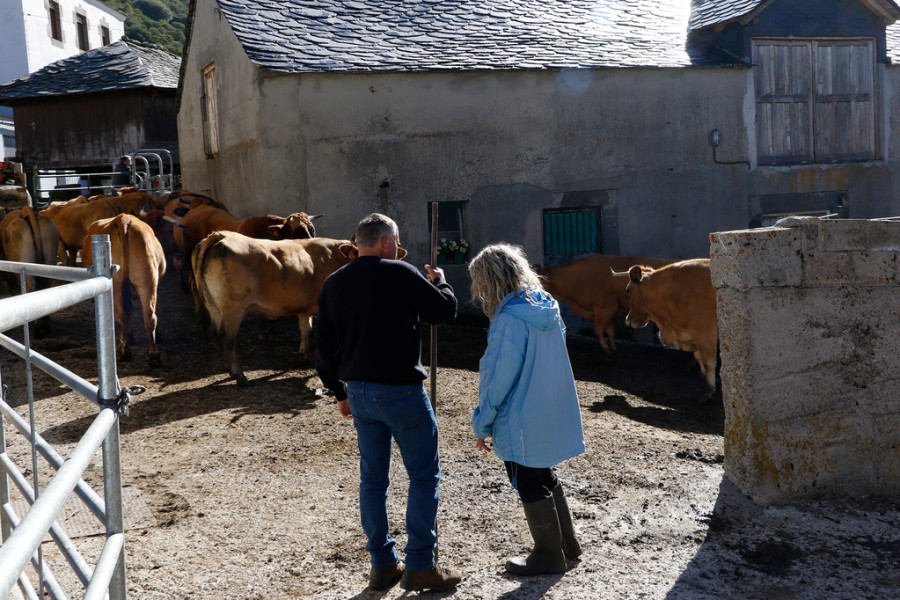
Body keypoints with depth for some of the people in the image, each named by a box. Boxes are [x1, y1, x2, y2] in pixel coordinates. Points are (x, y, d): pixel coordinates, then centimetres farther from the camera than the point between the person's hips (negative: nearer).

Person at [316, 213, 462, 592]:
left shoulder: (333, 284, 8)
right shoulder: (399, 274, -12)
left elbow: (324, 346, 12)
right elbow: (445, 310, -7)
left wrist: (340, 392, 19)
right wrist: (438, 280, 13)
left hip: (359, 391, 7)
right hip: (400, 391, -6)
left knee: (372, 478, 14)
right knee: (424, 475, 5)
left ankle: (382, 565, 21)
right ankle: (419, 566, 8)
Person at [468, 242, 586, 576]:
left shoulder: (509, 320, -23)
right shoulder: (547, 308, 2)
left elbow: (497, 377, -20)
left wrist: (482, 424, -9)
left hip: (523, 423, -8)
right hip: (552, 416, 8)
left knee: (530, 488, 8)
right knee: (546, 479, 23)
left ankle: (549, 556, 22)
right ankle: (566, 543, 36)